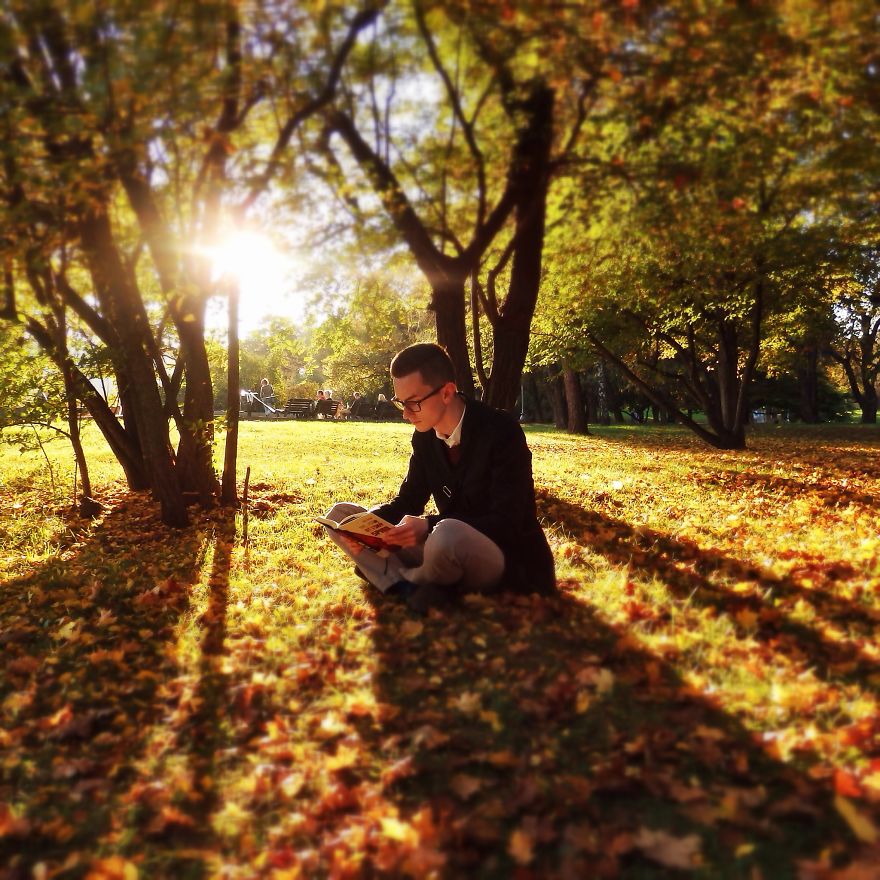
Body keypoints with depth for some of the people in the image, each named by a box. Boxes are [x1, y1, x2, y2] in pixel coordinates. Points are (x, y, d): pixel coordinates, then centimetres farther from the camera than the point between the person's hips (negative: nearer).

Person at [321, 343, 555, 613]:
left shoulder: (501, 431, -19)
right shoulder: (425, 436, 2)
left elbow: (506, 523, -22)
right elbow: (408, 500, 7)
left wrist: (430, 526, -34)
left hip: (508, 557, -6)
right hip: (448, 546, 7)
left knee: (448, 535, -43)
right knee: (339, 514, -1)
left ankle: (396, 577, -8)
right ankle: (410, 590, -22)